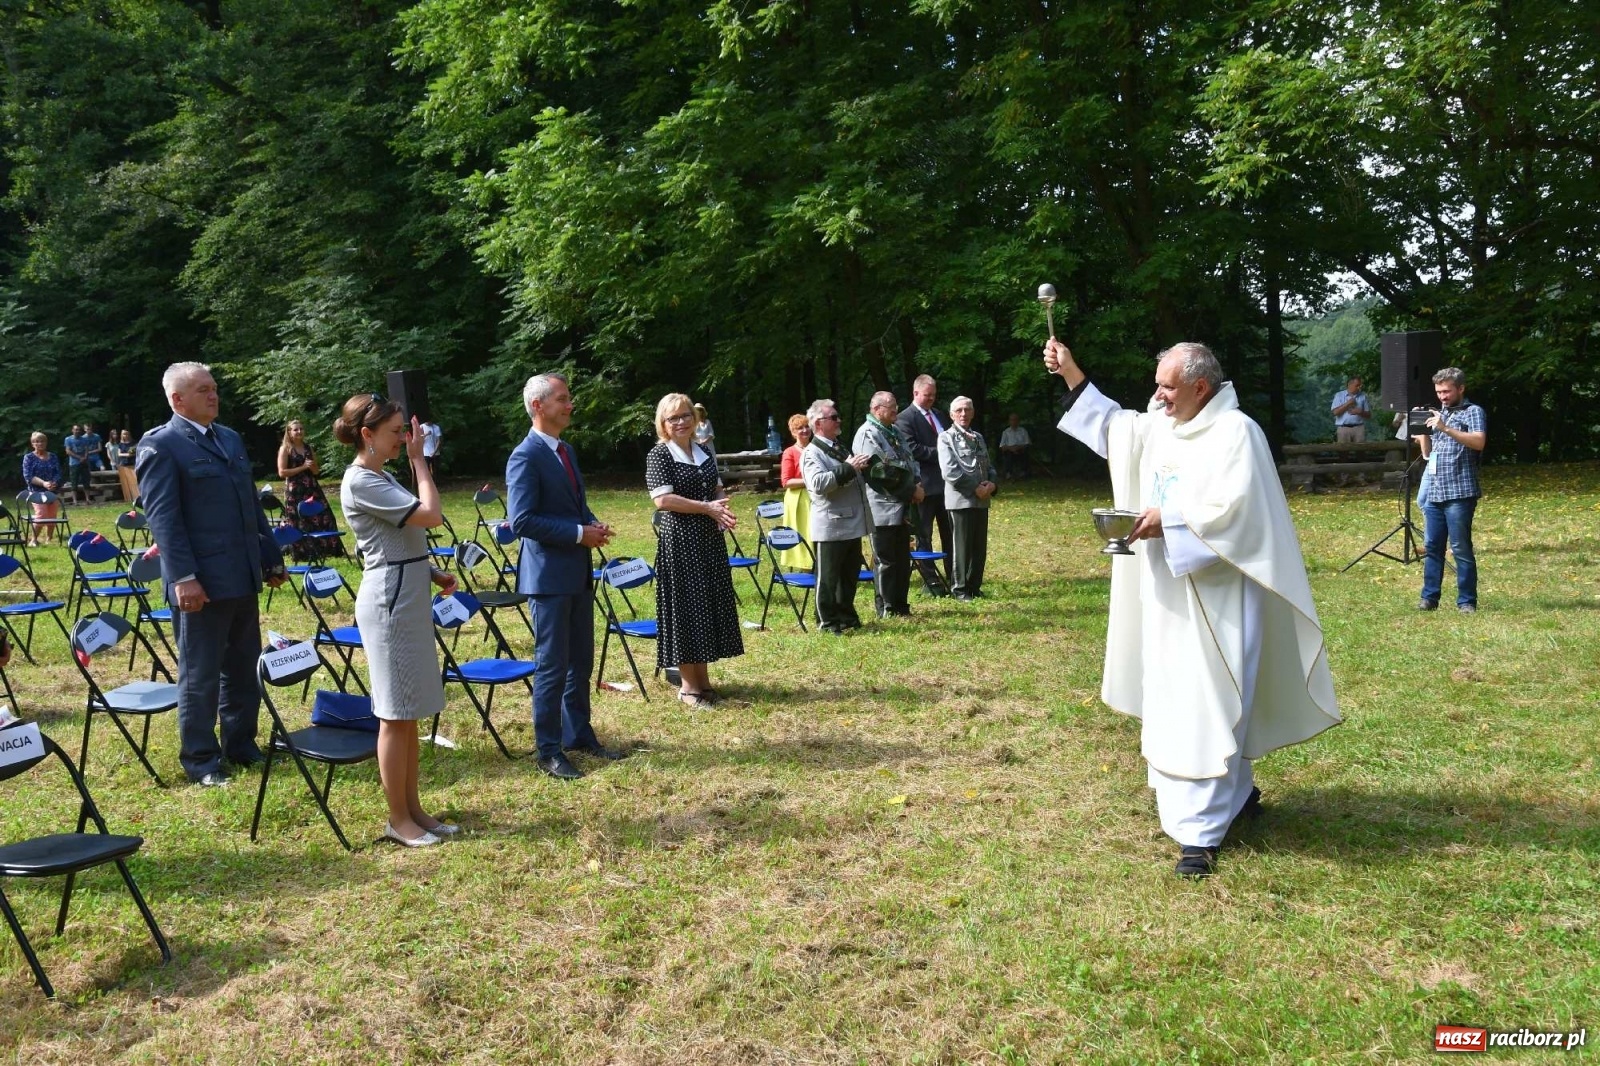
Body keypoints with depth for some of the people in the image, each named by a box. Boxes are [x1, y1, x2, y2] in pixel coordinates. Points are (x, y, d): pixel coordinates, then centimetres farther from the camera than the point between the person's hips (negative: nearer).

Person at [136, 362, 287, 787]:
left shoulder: (231, 438, 16)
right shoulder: (161, 444, -7)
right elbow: (162, 516, -14)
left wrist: (272, 557, 17)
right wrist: (183, 577, -21)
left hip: (243, 577, 7)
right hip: (202, 581, -7)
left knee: (243, 669, 15)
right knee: (200, 675, 3)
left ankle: (241, 744, 28)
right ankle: (201, 760, 15)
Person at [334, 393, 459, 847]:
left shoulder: (380, 477, 15)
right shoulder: (360, 481, -15)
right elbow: (431, 515, -22)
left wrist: (434, 573, 6)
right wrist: (418, 459, -13)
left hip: (408, 597, 10)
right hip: (390, 600, -10)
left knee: (409, 712, 13)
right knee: (396, 715, -1)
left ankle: (413, 808, 22)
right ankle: (398, 820, 9)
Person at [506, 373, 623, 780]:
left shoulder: (565, 450, 13)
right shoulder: (526, 457, -15)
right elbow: (521, 520, -22)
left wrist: (593, 524, 1)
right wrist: (580, 533, -19)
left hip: (578, 572, 9)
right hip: (549, 574, -9)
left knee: (581, 661, 16)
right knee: (553, 666, -1)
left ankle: (579, 735, 29)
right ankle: (549, 751, 11)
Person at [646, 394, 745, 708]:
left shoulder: (705, 453, 13)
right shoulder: (659, 455, -7)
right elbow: (663, 499, -17)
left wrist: (723, 512, -1)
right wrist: (707, 508, -18)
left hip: (709, 539, 7)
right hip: (679, 542, -7)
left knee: (710, 606, 10)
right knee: (685, 608, -2)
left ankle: (702, 677, 22)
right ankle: (688, 685, 7)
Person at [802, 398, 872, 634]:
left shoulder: (840, 448, 18)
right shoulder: (811, 453, -10)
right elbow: (818, 483, -27)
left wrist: (864, 467, 12)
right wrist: (848, 468, -25)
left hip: (852, 524, 8)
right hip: (830, 526, -8)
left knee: (850, 575, 16)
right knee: (828, 577, 1)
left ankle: (846, 615, 28)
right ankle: (828, 621, 10)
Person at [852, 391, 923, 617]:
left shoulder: (894, 431, 16)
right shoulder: (868, 434, -14)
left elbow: (910, 459, 20)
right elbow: (883, 472, -19)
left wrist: (917, 483, 1)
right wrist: (911, 489, -10)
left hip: (902, 507, 9)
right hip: (883, 508, -9)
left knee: (902, 559, 13)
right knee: (885, 561, -1)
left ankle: (901, 606, 22)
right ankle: (887, 610, 8)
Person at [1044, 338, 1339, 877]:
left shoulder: (1235, 432, -15)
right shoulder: (1160, 427, 10)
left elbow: (1234, 509, -23)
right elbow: (1112, 426, 22)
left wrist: (1168, 520, -19)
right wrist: (1072, 374, 14)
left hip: (1216, 596, -9)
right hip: (1171, 592, 9)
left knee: (1204, 705, -7)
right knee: (1176, 697, 16)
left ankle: (1200, 830, -1)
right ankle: (1236, 792, 35)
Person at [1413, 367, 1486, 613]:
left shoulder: (1473, 412, 0)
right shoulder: (1439, 413, 20)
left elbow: (1479, 442, -17)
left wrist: (1446, 428, -25)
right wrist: (1423, 431, 3)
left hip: (1459, 492, -6)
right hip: (1434, 491, 7)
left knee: (1461, 548, -4)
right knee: (1431, 546, 7)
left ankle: (1467, 601, 2)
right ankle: (1429, 597, 12)